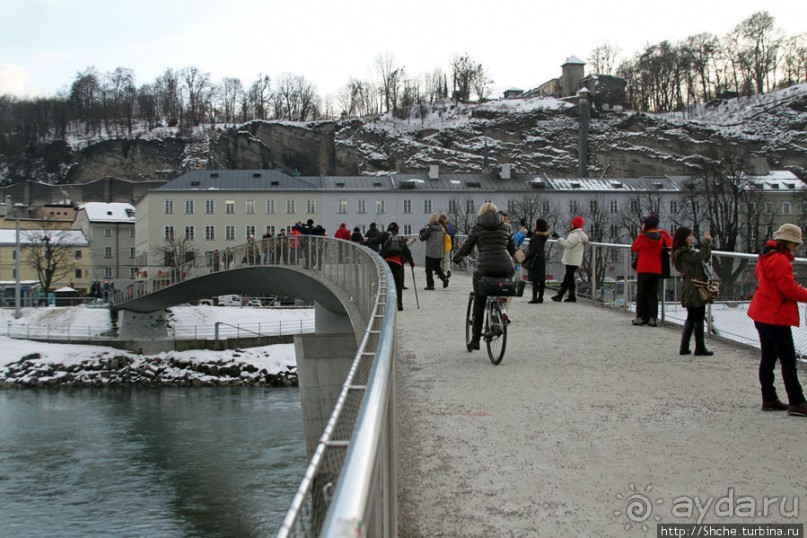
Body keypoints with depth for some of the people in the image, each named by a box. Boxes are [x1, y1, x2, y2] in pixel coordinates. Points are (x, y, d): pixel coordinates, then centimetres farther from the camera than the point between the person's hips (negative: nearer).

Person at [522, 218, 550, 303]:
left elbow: (533, 250, -20)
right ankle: (540, 297, 15)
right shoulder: (544, 235, 8)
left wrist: (525, 259, -16)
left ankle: (535, 298, -10)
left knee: (535, 280, -8)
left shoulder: (537, 236, -17)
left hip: (535, 259, -9)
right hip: (542, 258, 9)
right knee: (541, 279, 11)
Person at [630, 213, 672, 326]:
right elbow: (670, 242, 21)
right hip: (657, 270, 3)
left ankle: (641, 317, 1)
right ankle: (653, 318, 1)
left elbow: (634, 248, 5)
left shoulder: (642, 237, -10)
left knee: (641, 294, 4)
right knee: (653, 294, 7)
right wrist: (663, 232, 23)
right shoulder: (661, 237, 1)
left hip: (643, 270, -3)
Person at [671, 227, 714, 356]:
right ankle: (700, 348, 4)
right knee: (699, 318, -3)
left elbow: (705, 257, 21)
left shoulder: (689, 250, 18)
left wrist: (708, 243, 8)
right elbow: (699, 256, -28)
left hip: (690, 290, 10)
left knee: (691, 318, 13)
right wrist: (706, 242, -17)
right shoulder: (683, 252, -14)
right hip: (694, 288, -10)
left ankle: (684, 348, 14)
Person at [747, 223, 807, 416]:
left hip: (762, 314, 10)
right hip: (776, 316, -10)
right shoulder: (780, 259, -18)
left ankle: (769, 399, 18)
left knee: (768, 357, 13)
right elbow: (789, 288, -22)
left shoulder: (765, 257, 13)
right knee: (788, 360, -6)